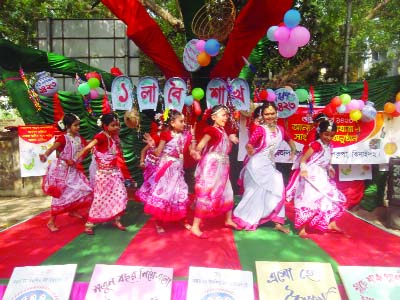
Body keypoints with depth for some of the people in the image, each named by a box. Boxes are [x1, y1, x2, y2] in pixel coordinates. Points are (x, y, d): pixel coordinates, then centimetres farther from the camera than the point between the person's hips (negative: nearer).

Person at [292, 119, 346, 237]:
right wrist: (303, 169, -35)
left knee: (333, 199, 15)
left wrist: (330, 169, 3)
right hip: (312, 177, -9)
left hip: (323, 178, 9)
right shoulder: (316, 144, -15)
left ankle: (331, 224, 31)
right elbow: (303, 158, -21)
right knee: (309, 201, -10)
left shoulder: (329, 146, 10)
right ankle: (302, 229, -2)